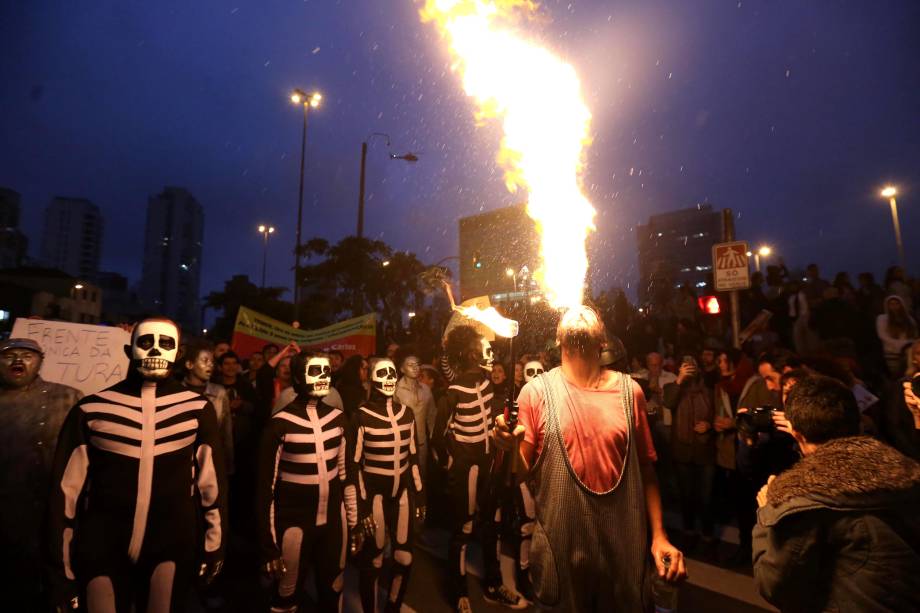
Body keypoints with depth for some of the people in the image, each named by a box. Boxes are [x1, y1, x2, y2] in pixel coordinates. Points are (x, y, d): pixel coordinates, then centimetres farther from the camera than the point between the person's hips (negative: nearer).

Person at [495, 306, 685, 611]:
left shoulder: (629, 390, -1)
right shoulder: (535, 392, -8)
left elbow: (645, 466, 7)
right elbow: (523, 473, -5)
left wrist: (659, 534, 4)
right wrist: (510, 447, -26)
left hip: (624, 544, 2)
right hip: (560, 544, -1)